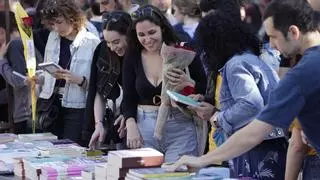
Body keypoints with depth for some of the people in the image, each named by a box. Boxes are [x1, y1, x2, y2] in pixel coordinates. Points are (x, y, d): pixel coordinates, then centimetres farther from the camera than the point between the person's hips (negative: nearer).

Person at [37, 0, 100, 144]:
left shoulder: (92, 43, -9)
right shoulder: (53, 38, 9)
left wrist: (79, 80, -25)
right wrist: (38, 79, 0)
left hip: (76, 109, -5)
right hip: (51, 104, 5)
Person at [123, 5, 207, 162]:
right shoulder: (133, 58, 4)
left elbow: (205, 90, -1)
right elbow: (128, 99, 7)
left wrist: (187, 83, -20)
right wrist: (131, 126, -9)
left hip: (180, 128, -3)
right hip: (144, 128, 3)